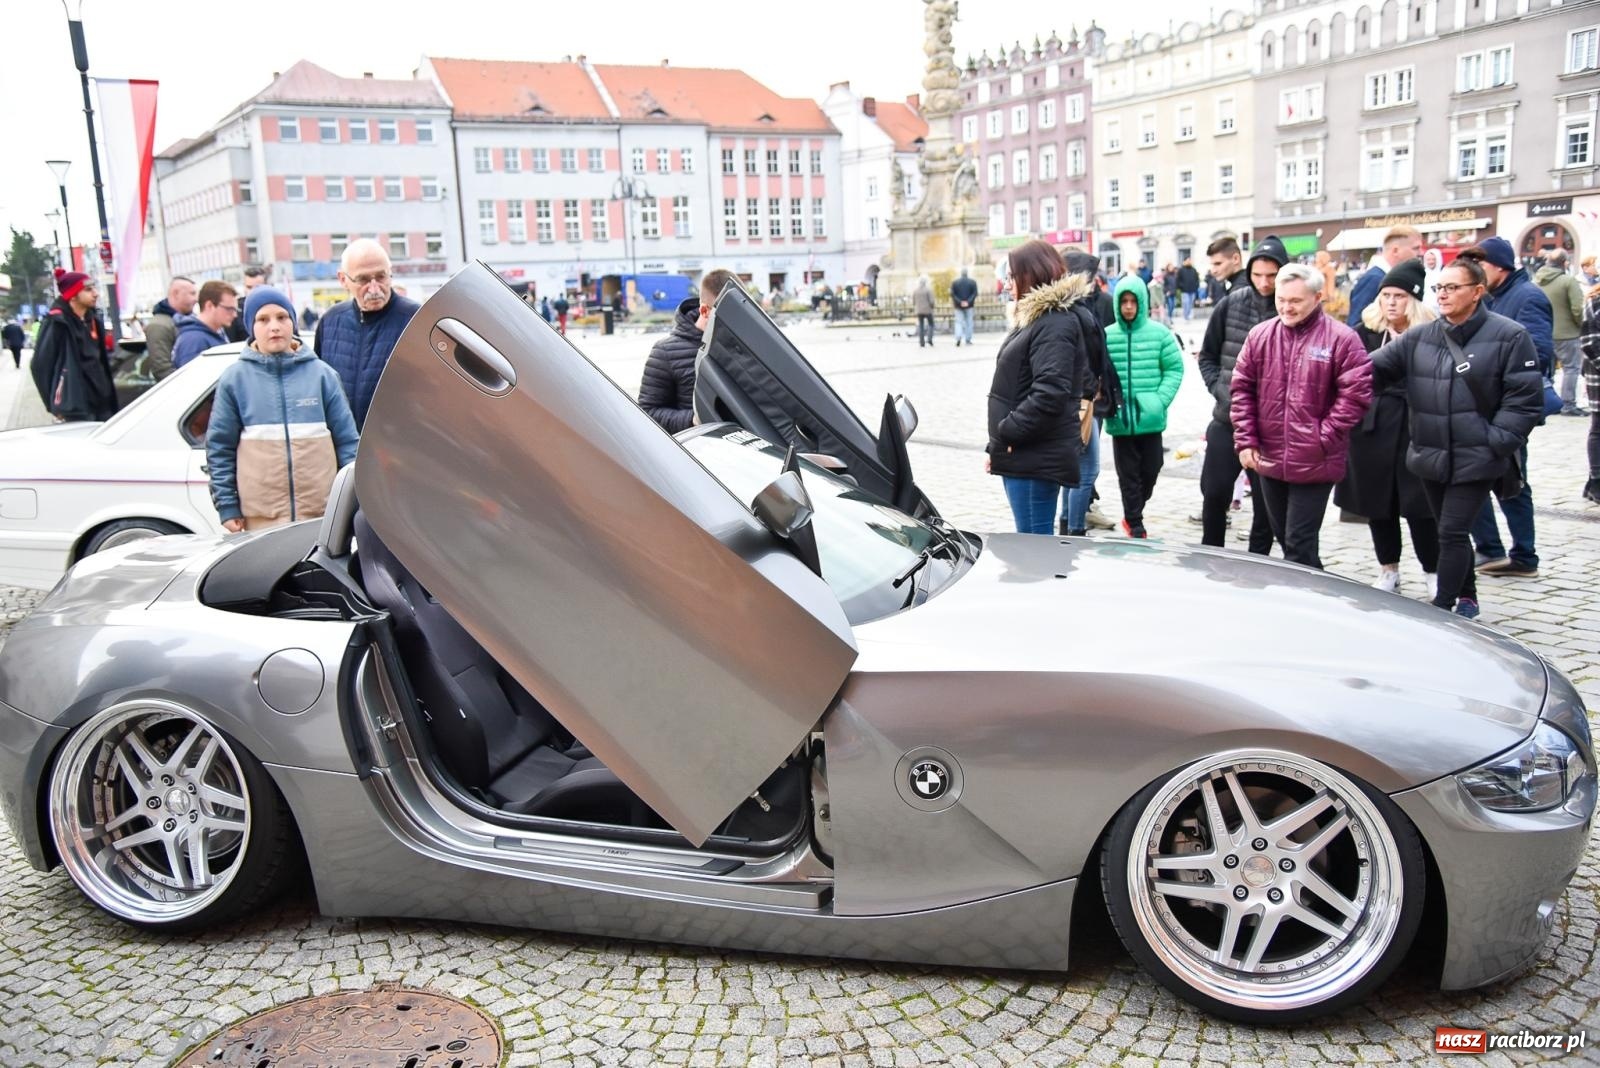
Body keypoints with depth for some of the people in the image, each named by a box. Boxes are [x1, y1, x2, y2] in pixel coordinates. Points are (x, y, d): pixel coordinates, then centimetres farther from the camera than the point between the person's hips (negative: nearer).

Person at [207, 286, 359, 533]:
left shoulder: (322, 374, 6)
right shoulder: (234, 378, 5)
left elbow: (347, 440, 6)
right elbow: (220, 448, 6)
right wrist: (227, 507, 1)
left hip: (323, 511, 1)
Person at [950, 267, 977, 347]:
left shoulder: (954, 283, -1)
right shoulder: (972, 282, -2)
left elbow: (952, 294, -7)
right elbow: (975, 293, -9)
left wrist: (959, 302, -9)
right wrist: (968, 302, -13)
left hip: (959, 306, 0)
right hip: (969, 306, 0)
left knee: (959, 322, 4)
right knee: (969, 322, 8)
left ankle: (958, 337, -19)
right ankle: (968, 340, 8)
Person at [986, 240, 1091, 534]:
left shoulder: (1056, 322, -13)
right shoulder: (1036, 317, 19)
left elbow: (1050, 392, -24)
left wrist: (1007, 431, -17)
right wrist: (997, 445, 19)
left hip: (1037, 457, -10)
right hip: (1021, 454, 10)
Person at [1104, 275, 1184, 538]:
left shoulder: (1159, 333, 0)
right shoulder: (1106, 336, -1)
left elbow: (1175, 369, 2)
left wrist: (1160, 400, -9)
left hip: (1151, 418, 1)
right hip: (1120, 420, -1)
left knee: (1150, 471, 8)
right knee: (1128, 474, 5)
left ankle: (1132, 516, 30)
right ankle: (1135, 525, 17)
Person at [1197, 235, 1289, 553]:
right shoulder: (1231, 304, 0)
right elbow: (1207, 356, 9)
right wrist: (1220, 390, -4)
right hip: (1227, 421, 2)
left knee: (1266, 503, 8)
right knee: (1214, 493, 7)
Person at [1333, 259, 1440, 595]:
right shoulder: (1365, 334, 4)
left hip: (1416, 431, -3)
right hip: (1372, 430, 3)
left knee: (1419, 505, 1)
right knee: (1377, 503, 12)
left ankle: (1433, 572, 17)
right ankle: (1388, 570, 26)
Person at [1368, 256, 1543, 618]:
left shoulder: (1509, 337, -8)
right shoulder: (1419, 337, 5)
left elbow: (1526, 398, -9)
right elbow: (1374, 369, 0)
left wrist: (1496, 442, -13)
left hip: (1476, 460, -5)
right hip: (1430, 457, 6)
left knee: (1452, 532, -8)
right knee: (1450, 532, 17)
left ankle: (1442, 607, 0)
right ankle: (1466, 598, 33)